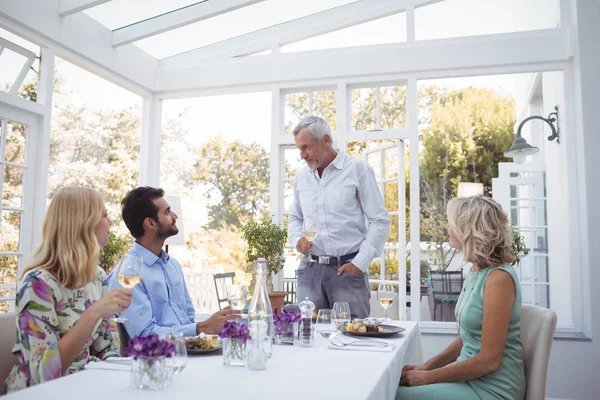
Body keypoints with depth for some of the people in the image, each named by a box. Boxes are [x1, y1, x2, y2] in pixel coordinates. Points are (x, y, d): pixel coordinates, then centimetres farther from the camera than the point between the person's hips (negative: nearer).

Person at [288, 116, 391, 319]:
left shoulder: (358, 169, -3)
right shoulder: (302, 176, 11)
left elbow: (380, 221, -4)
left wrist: (361, 262, -10)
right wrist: (297, 238, 0)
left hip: (348, 267, -4)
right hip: (310, 269, 4)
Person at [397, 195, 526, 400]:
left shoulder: (498, 278, -21)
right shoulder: (476, 273, 6)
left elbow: (489, 360, -21)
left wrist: (428, 377, -14)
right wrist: (427, 366, 4)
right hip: (468, 375, 8)